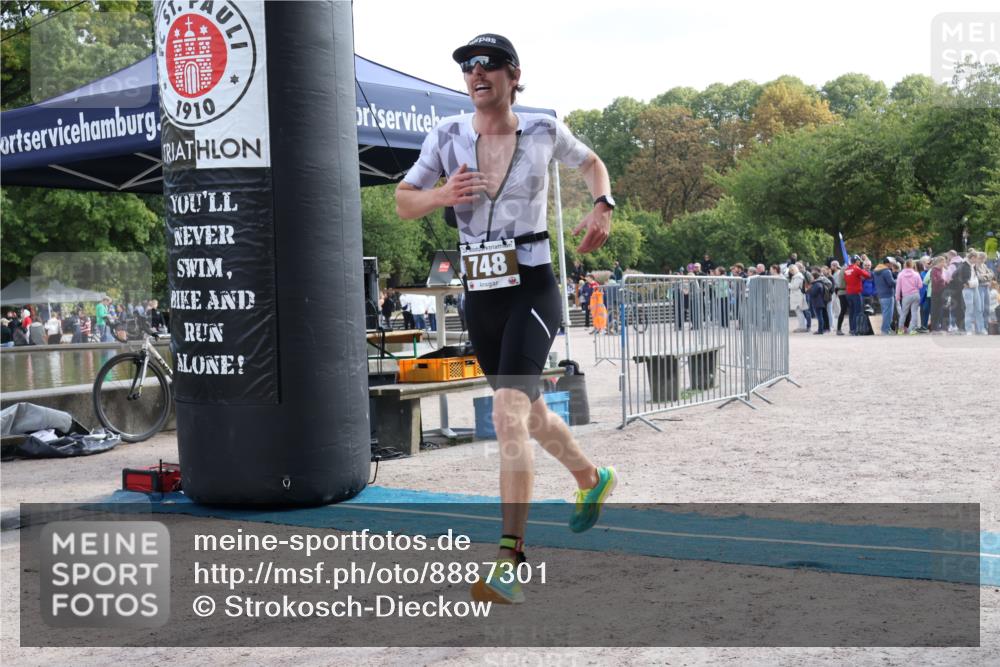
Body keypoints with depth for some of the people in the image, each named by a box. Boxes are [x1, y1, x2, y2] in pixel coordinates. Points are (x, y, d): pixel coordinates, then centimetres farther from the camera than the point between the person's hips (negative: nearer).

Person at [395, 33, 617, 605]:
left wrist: (603, 205, -1)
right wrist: (442, 196, -16)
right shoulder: (449, 135, 2)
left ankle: (510, 557, -19)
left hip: (532, 290, -4)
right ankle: (592, 479, 47)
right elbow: (403, 202, 5)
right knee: (529, 413, 19)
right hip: (480, 297, 5)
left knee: (509, 414, -21)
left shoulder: (544, 131, -2)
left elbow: (591, 162, 18)